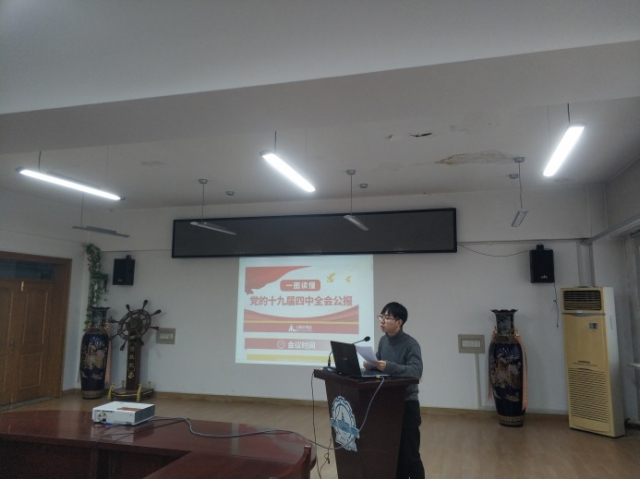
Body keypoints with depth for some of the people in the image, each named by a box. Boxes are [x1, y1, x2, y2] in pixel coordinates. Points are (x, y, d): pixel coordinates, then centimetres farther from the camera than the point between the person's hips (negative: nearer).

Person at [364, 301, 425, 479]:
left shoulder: (411, 344, -16)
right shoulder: (383, 340, 7)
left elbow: (416, 371, -28)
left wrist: (389, 366, -38)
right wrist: (370, 365, -10)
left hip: (406, 404, -6)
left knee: (409, 454, 2)